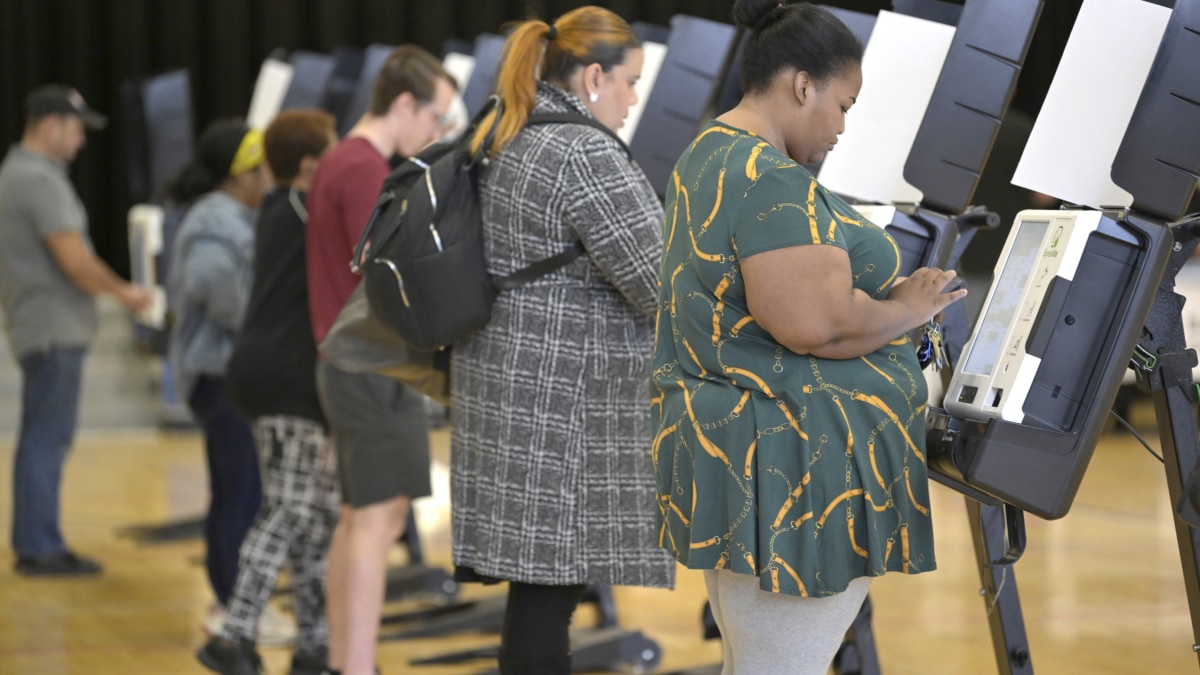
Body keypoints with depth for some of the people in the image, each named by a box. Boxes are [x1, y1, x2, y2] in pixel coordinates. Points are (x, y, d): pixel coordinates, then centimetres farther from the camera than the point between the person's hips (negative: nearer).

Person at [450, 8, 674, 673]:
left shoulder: (502, 140, 14)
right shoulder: (585, 154, -16)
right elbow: (662, 287, -18)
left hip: (511, 390, 10)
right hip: (558, 406, -10)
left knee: (541, 587, 12)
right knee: (549, 588, -6)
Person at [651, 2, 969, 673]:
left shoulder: (711, 156, 15)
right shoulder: (772, 182, -19)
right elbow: (816, 324, -28)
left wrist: (880, 291, 13)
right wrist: (906, 310, -10)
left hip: (727, 441, 11)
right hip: (787, 475, -11)